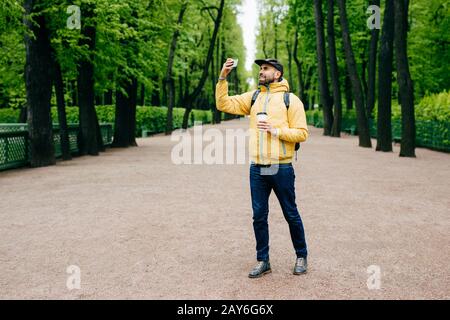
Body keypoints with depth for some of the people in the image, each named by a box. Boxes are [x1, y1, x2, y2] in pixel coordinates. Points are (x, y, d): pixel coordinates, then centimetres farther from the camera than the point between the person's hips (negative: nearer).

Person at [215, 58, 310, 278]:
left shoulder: (290, 99, -1)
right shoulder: (252, 97, 11)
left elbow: (301, 133, -5)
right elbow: (223, 104, 5)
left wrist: (276, 130, -17)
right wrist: (223, 77, -4)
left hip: (282, 169, -4)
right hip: (257, 169, 4)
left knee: (291, 215, 8)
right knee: (259, 216, 7)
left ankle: (301, 256, 26)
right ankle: (263, 261, 20)